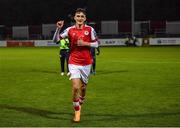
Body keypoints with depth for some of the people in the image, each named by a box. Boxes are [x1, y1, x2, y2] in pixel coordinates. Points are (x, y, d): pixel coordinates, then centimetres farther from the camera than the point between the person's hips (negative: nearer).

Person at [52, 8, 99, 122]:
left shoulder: (90, 30, -1)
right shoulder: (70, 30, 0)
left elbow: (96, 44, 2)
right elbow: (55, 40, -3)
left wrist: (85, 43, -14)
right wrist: (58, 28, -18)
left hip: (86, 63, 1)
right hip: (74, 62, -1)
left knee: (83, 87, 11)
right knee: (75, 87, -14)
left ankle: (80, 105, 39)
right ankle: (77, 112, -1)